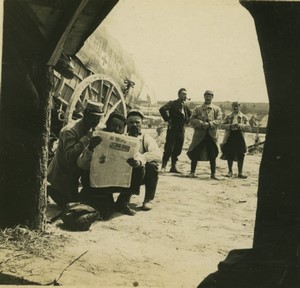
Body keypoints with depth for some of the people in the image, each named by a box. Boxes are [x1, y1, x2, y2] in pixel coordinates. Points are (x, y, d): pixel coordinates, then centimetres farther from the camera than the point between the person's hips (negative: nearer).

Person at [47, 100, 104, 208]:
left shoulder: (91, 129, -2)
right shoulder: (70, 130, -27)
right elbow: (69, 156, -38)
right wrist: (87, 138, -42)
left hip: (74, 172, 8)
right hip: (62, 174, -8)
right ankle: (48, 189, 16)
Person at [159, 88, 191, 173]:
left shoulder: (185, 106, 14)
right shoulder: (172, 103, -7)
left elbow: (190, 114, 32)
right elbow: (162, 109, -21)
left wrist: (186, 121, 15)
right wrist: (167, 119, -18)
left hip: (181, 130, 7)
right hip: (173, 129, -6)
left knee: (177, 150, 8)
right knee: (169, 149, -6)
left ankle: (173, 167, 15)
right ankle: (163, 166, 1)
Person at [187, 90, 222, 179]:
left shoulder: (217, 109, 8)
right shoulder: (198, 108, 8)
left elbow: (219, 120, -4)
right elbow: (192, 120, -2)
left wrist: (209, 124, -19)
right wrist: (201, 123, -17)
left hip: (212, 134, 0)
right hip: (199, 134, 0)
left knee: (212, 155, 4)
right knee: (195, 153, 0)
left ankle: (213, 173, 12)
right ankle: (192, 172, 12)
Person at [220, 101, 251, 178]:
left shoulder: (244, 117, 7)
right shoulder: (228, 117, 10)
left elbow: (248, 127, -1)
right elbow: (223, 125, 2)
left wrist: (239, 125, -17)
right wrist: (230, 126, -16)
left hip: (240, 138, -1)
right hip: (229, 137, 1)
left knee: (240, 156, -2)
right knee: (229, 155, 3)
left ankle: (240, 173, 7)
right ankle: (230, 171, 17)